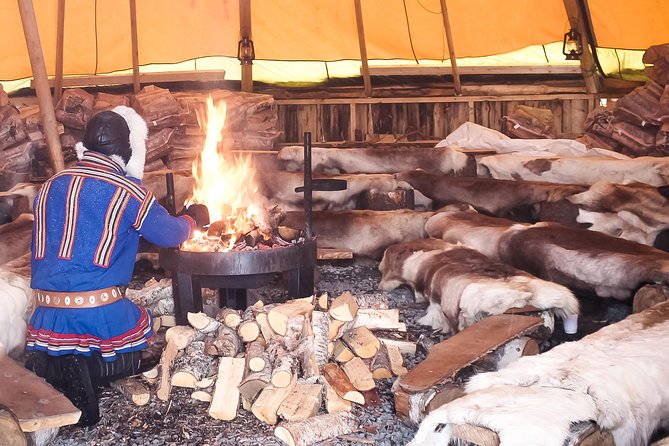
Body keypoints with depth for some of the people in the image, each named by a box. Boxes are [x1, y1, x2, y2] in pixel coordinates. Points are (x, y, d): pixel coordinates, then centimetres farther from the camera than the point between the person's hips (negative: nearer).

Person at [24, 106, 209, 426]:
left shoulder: (51, 186, 11)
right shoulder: (128, 192, -6)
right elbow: (170, 234, 6)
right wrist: (193, 220, 26)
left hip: (47, 312, 4)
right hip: (99, 312, -4)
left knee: (53, 359, 25)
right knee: (128, 359, 21)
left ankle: (45, 367, -6)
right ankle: (83, 372, -4)